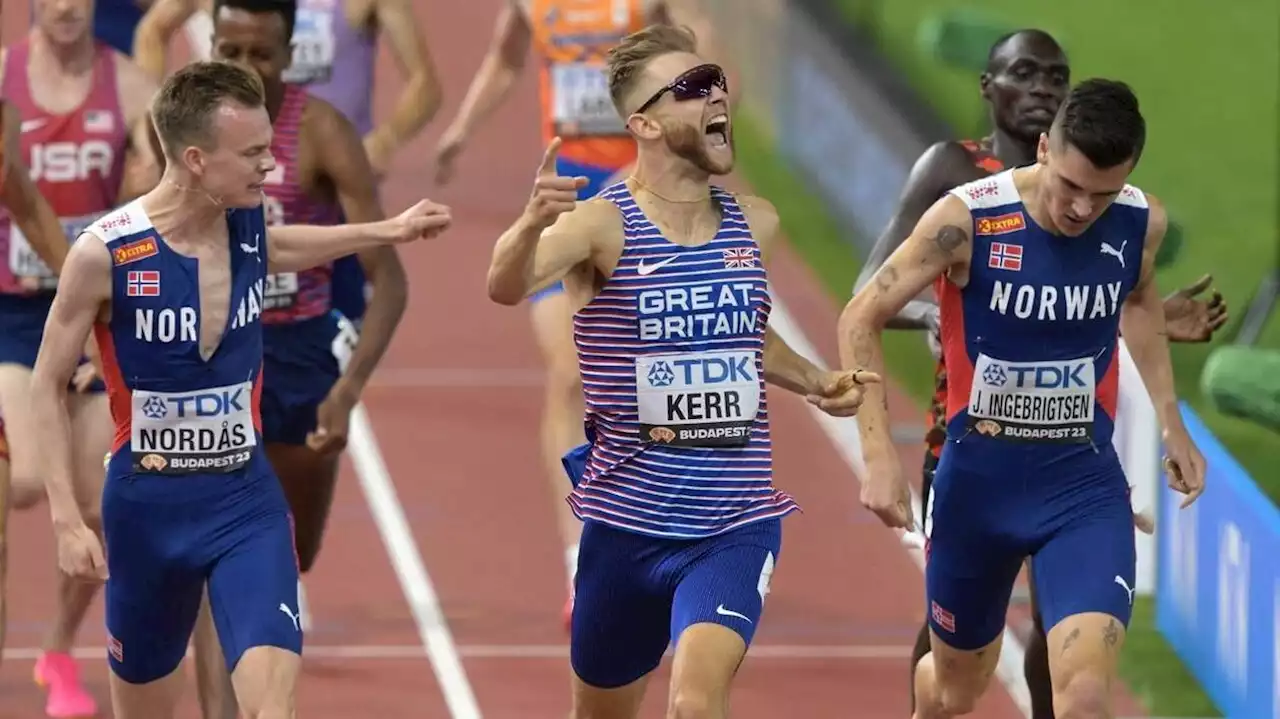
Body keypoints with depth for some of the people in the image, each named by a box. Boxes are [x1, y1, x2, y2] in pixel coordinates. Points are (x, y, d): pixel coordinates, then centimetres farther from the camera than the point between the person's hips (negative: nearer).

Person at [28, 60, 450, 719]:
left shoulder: (247, 223, -3)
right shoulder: (105, 255, -17)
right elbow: (48, 387, -6)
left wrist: (389, 232, 23)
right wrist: (66, 520, -12)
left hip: (247, 498, 2)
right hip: (147, 507, -2)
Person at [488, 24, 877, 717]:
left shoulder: (755, 225, 4)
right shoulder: (602, 225, -12)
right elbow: (506, 287, -34)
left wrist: (814, 384, 7)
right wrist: (531, 224, -55)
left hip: (735, 528, 1)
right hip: (626, 527, -1)